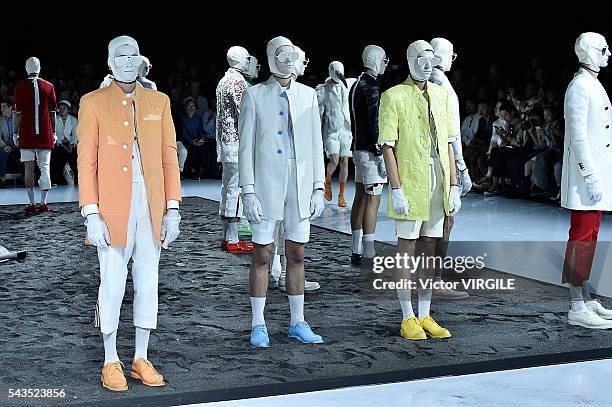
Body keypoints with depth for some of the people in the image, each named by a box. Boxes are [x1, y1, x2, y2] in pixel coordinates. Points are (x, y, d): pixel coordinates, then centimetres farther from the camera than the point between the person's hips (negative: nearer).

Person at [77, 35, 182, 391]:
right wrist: (91, 215, -10)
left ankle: (142, 359, 20)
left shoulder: (158, 102, 8)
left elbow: (169, 157, 7)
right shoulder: (94, 103, 0)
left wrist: (173, 209, 1)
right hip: (112, 206, -3)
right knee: (113, 284, 1)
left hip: (152, 205, 3)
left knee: (148, 282, 8)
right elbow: (86, 161, -4)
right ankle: (111, 362, 16)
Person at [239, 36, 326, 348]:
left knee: (296, 255, 9)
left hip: (300, 185, 3)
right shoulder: (254, 95, 0)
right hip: (266, 183, -3)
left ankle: (297, 323, 20)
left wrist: (319, 188, 4)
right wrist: (248, 191, -10)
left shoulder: (308, 95, 9)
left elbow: (316, 144, 10)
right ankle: (258, 326, 12)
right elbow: (246, 146, -3)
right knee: (262, 256, 2)